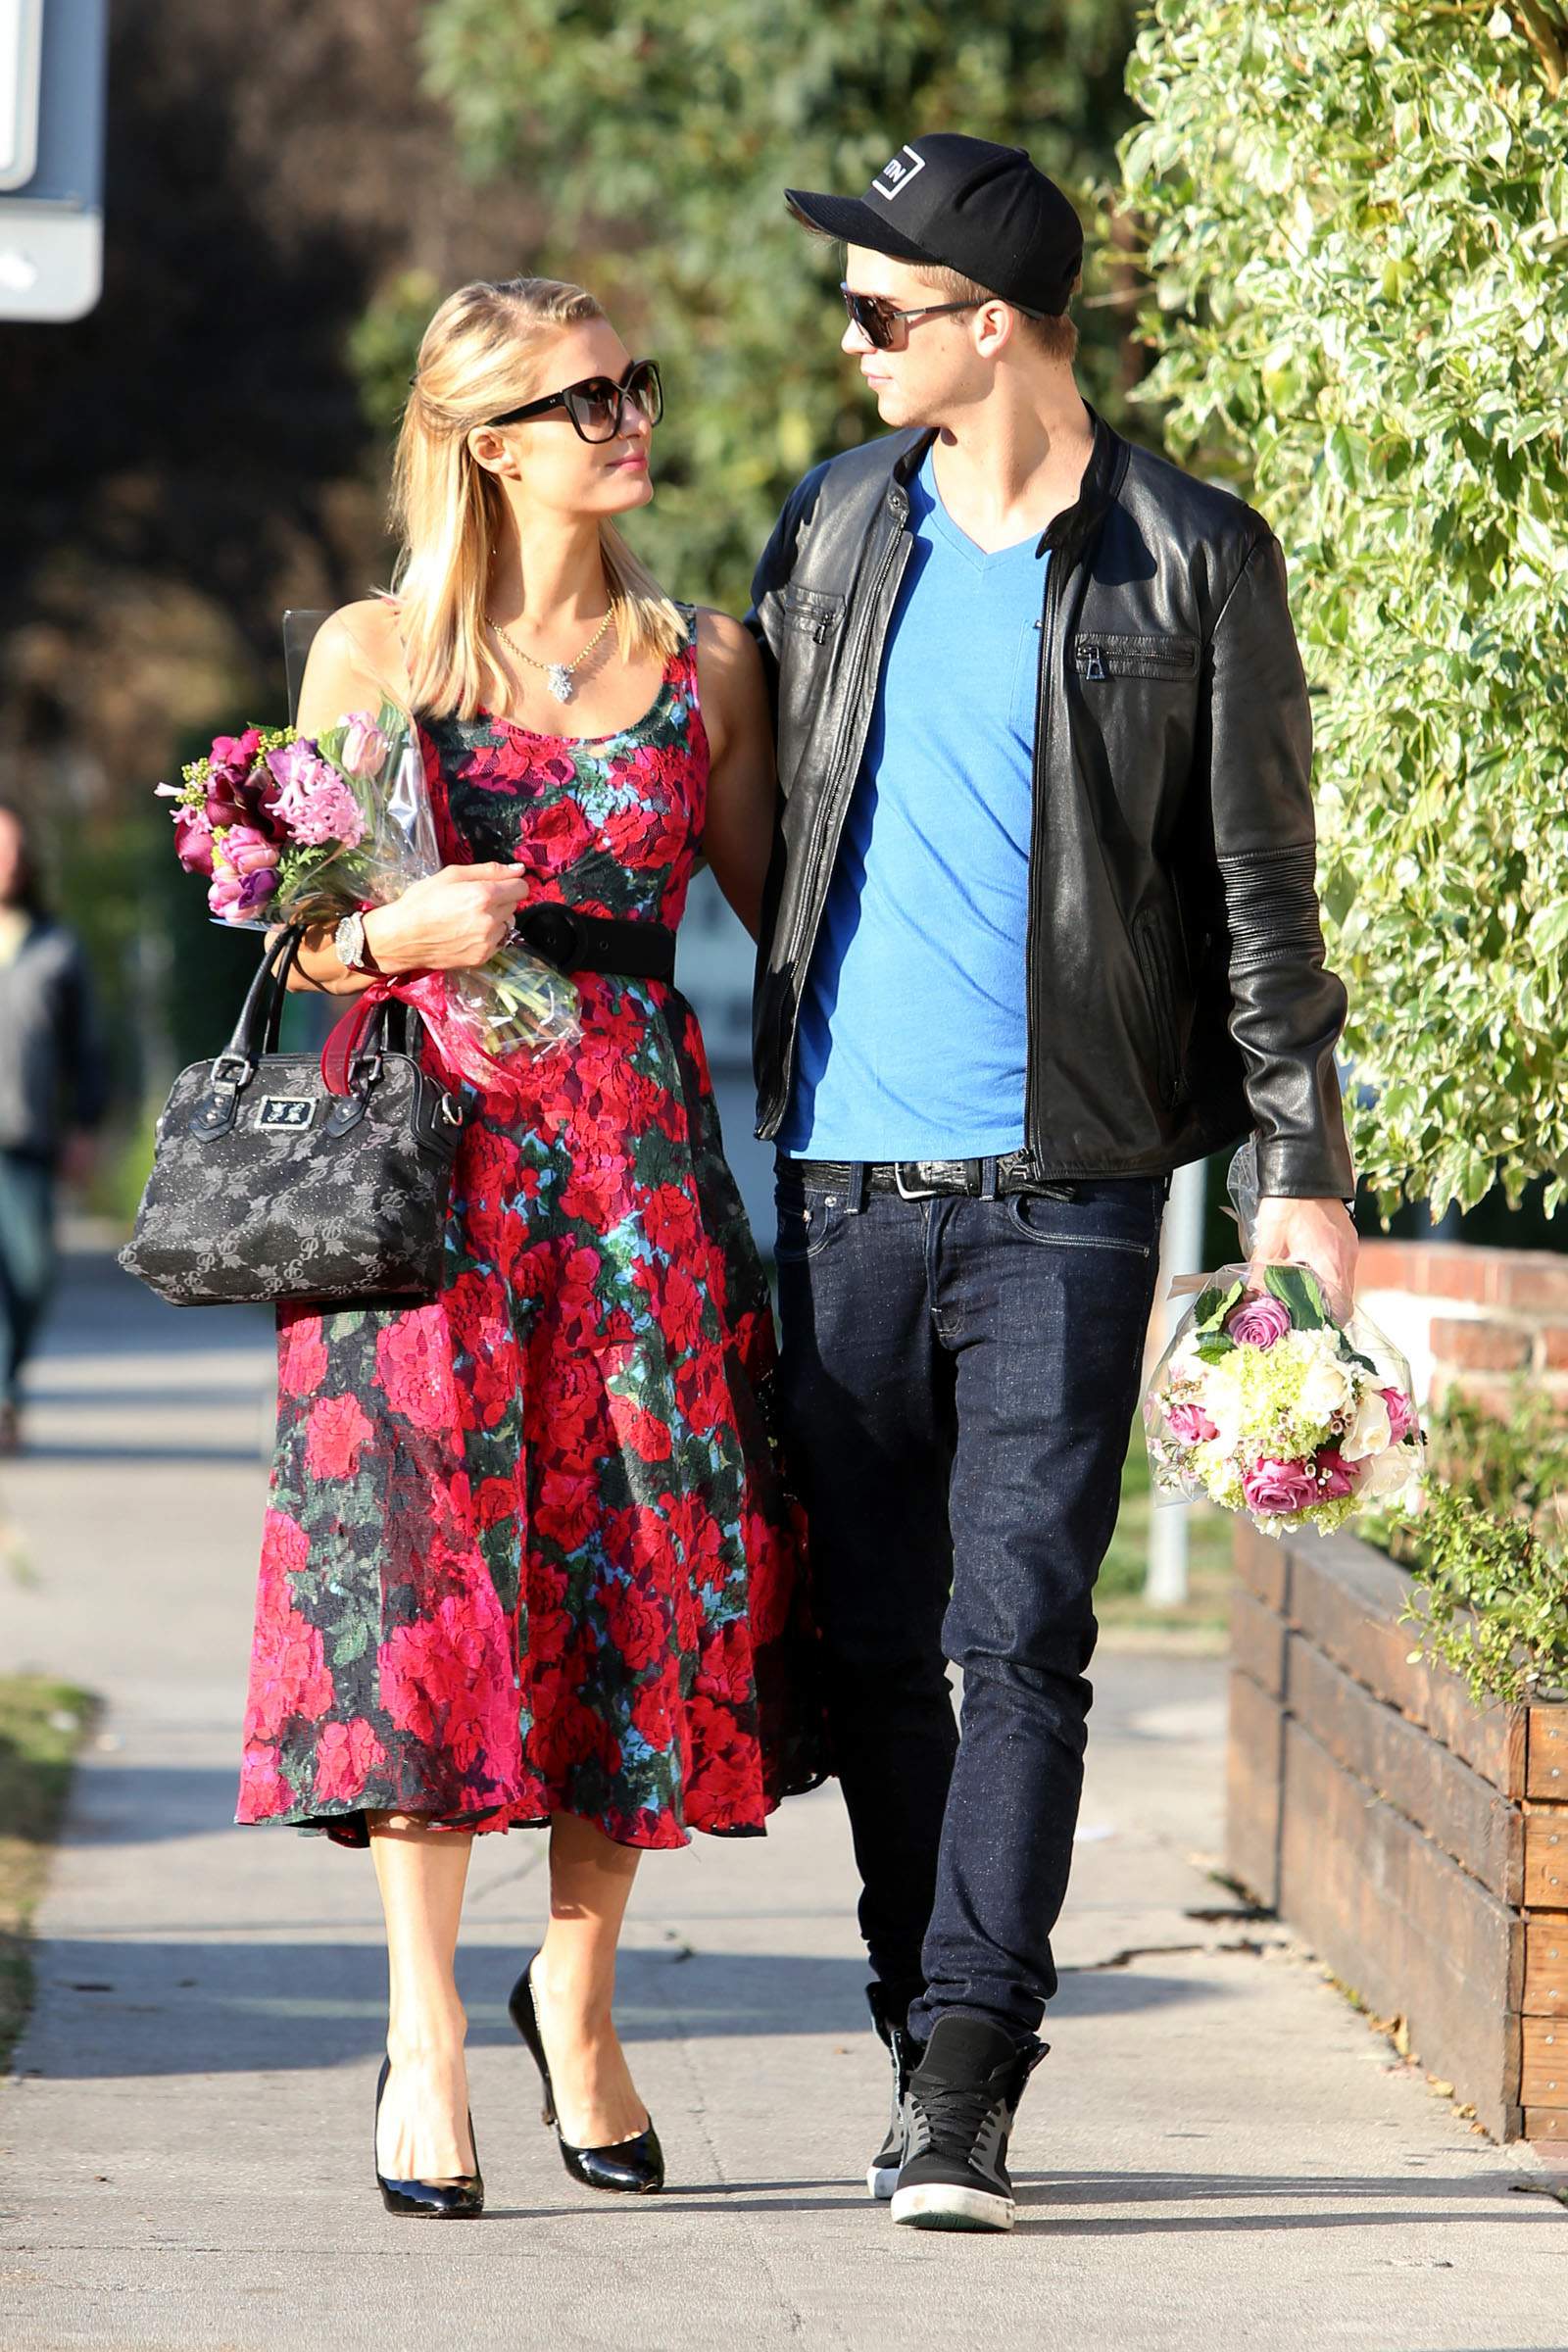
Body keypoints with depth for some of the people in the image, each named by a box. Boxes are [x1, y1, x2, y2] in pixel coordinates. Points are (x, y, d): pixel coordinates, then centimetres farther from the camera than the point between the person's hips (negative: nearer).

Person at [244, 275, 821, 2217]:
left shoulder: (704, 664, 10)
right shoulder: (373, 653, 5)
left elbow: (787, 904, 15)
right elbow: (291, 935, 6)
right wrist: (400, 936, -14)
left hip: (638, 1154, 2)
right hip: (427, 1154, -2)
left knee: (648, 1558, -2)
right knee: (432, 1553, -8)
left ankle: (578, 1995, 16)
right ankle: (425, 2039, -1)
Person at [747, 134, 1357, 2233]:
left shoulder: (1192, 564, -1)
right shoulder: (834, 527, 11)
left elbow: (1259, 884, 1)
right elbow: (745, 815, 20)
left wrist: (1300, 1166, -4)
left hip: (1065, 1181, -4)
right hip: (841, 1170, 4)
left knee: (1020, 1635, -9)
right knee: (875, 1640, 6)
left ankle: (968, 2082, -9)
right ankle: (929, 2047, 18)